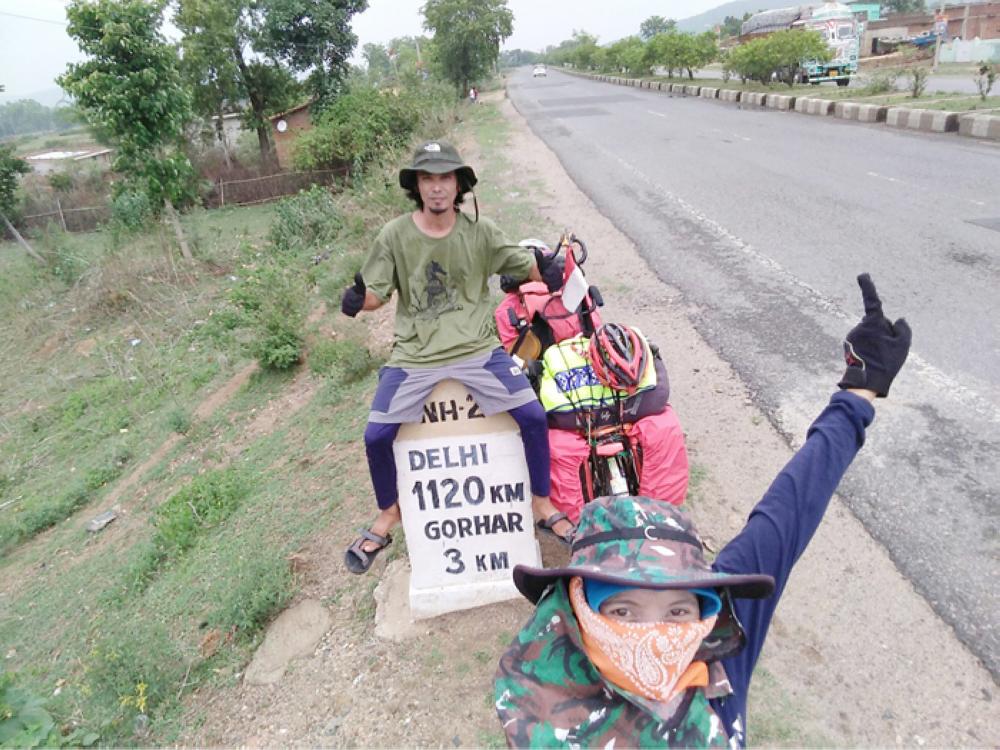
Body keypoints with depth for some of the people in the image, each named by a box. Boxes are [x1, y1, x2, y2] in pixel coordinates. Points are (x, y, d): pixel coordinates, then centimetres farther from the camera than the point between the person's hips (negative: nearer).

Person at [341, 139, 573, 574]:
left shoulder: (480, 231, 1)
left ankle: (542, 505, 13)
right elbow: (376, 294, 2)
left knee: (533, 415, -13)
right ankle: (388, 515, 21)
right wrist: (357, 298, -21)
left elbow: (527, 269, 7)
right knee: (376, 436, -9)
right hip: (414, 356, 0)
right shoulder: (395, 236, -1)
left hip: (477, 349, 0)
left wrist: (545, 269, -17)